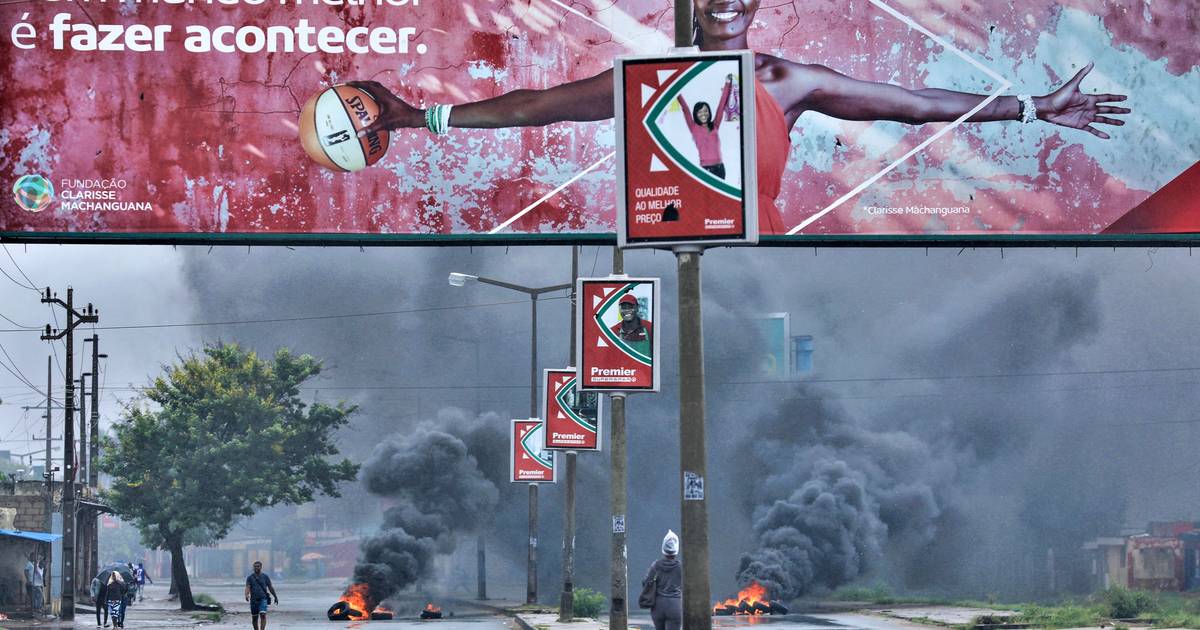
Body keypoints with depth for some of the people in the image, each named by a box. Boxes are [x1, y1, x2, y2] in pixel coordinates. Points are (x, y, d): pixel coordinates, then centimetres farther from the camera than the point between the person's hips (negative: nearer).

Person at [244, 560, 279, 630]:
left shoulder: (265, 577, 5)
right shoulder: (250, 577, 4)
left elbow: (270, 588, 13)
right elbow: (247, 587, -9)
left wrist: (276, 597, 18)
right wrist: (246, 595, -28)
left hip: (263, 599, -1)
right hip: (254, 600, 1)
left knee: (263, 615, -18)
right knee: (254, 618, 7)